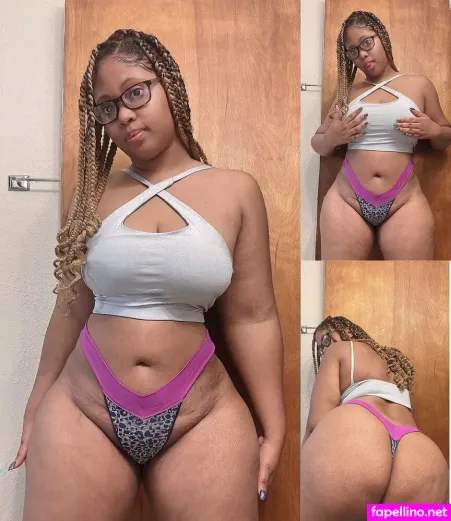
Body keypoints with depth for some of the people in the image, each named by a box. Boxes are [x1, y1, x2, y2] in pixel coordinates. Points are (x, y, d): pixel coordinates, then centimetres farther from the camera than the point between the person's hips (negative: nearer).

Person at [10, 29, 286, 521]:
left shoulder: (236, 191, -2)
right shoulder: (96, 194, 3)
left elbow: (252, 318, -2)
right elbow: (72, 309, 8)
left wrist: (273, 429, 0)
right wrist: (37, 407, 14)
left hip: (202, 416, -1)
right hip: (81, 411, 2)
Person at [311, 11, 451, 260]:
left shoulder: (419, 84, 10)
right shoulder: (348, 92, 12)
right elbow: (317, 144, 17)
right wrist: (332, 138, -6)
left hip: (404, 203, 0)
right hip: (346, 200, 1)